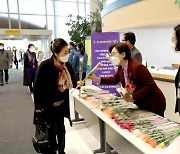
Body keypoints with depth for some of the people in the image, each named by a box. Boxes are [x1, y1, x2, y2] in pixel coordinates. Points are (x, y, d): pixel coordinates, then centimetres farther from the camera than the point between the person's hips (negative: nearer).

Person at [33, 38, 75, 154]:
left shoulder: (67, 66, -7)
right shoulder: (44, 66, -22)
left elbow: (70, 84, 6)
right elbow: (37, 88, -17)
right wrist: (38, 107, -14)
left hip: (62, 104, 5)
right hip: (48, 106, -4)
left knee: (61, 129, 18)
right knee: (52, 130, 9)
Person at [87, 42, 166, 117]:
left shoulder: (137, 67, -27)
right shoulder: (121, 67, -1)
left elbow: (151, 86, -25)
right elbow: (114, 79, 16)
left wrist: (133, 97, -30)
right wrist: (98, 79, 4)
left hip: (153, 104, -7)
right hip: (141, 104, 8)